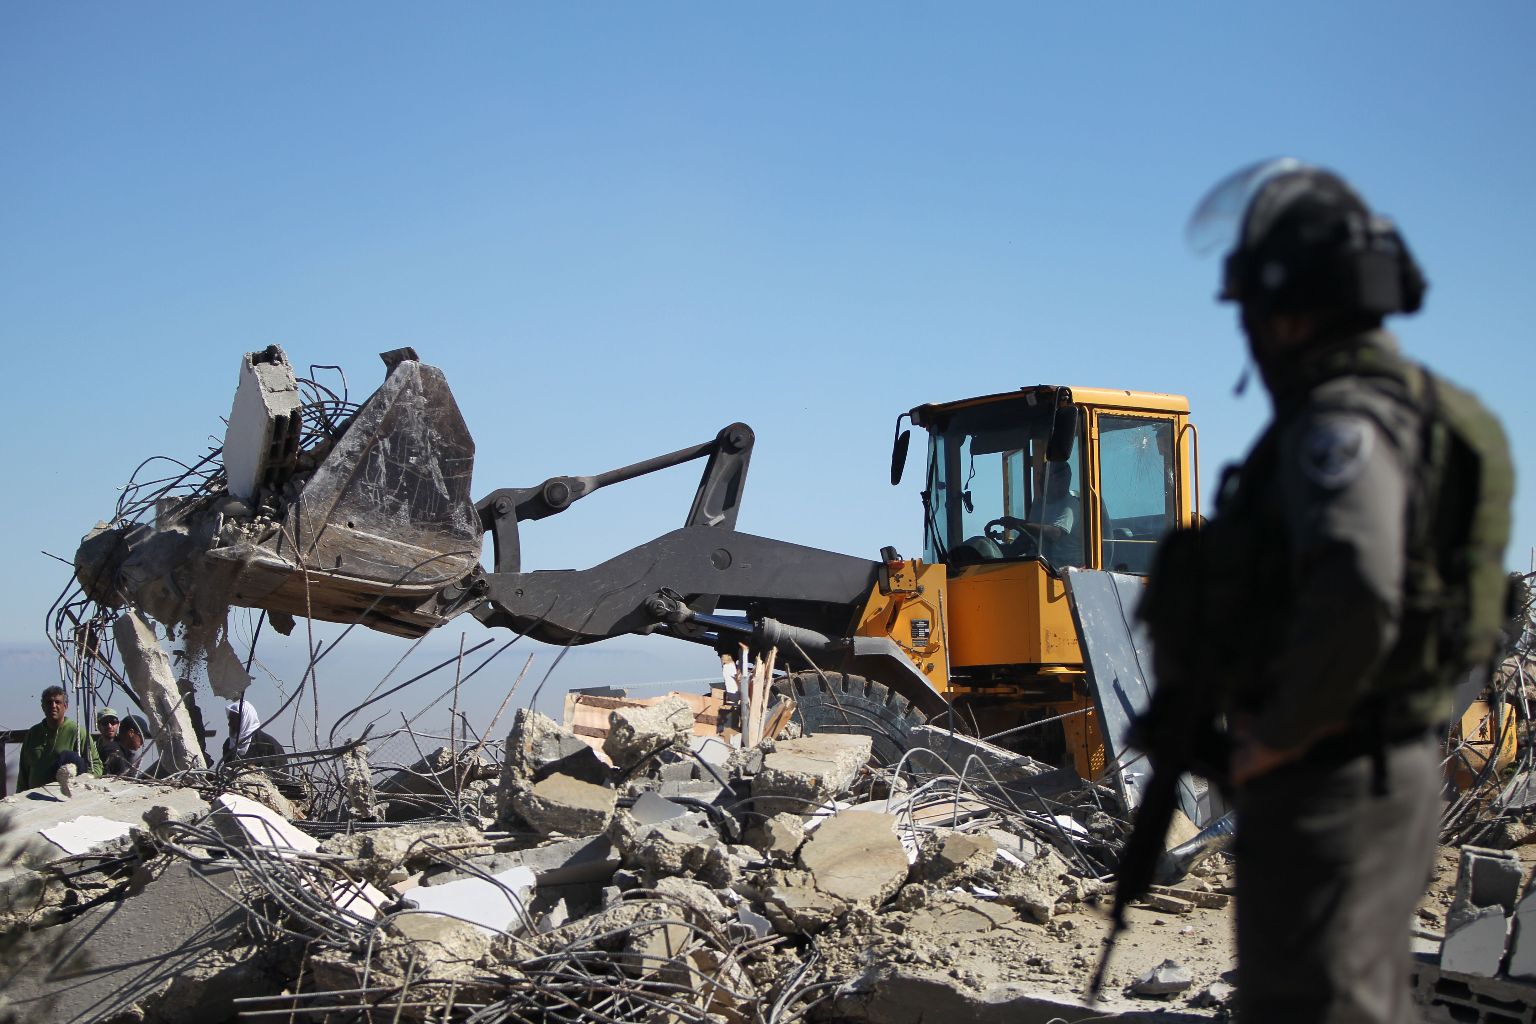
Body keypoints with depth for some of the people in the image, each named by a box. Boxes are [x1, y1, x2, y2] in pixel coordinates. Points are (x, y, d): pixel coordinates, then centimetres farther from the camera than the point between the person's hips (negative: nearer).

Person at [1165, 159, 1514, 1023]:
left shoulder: (1342, 421, -20)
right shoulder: (1407, 405, 12)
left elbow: (1356, 592, -36)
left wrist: (1282, 733, -22)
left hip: (1327, 782, -10)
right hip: (1393, 766, 10)